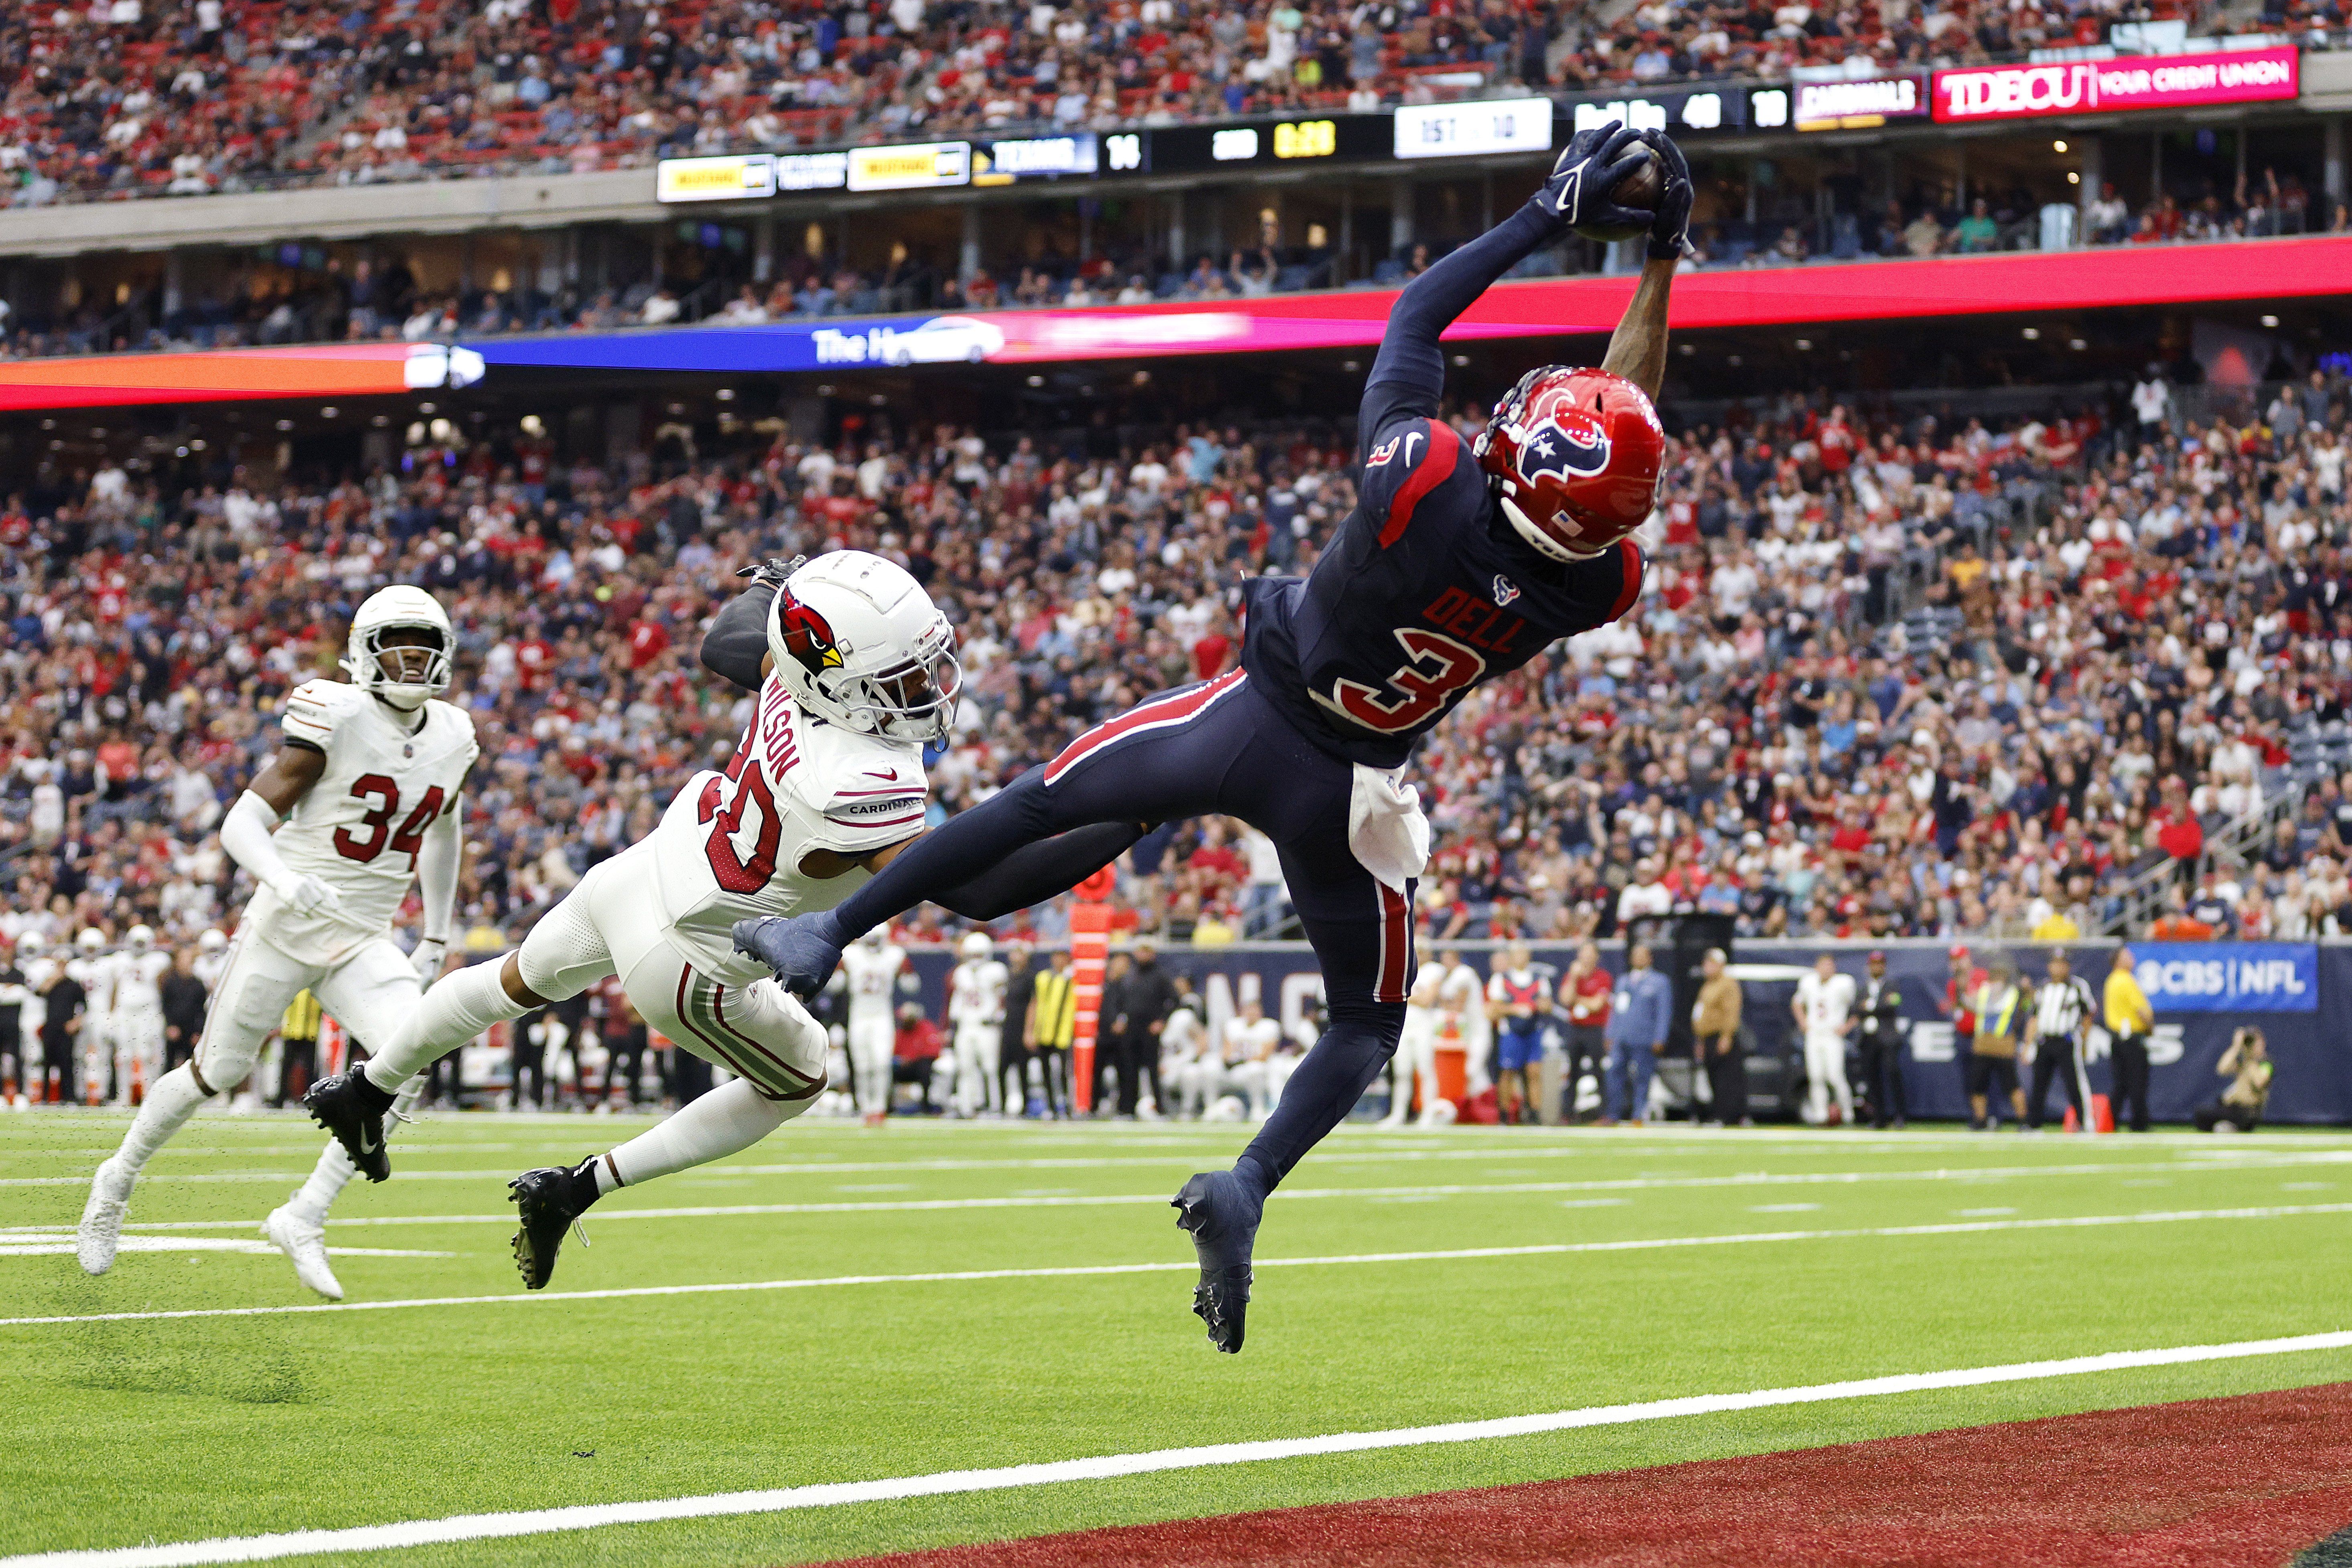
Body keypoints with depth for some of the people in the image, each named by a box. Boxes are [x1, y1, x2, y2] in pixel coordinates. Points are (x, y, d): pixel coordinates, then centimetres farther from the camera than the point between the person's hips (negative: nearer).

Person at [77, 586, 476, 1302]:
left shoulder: (453, 738, 3)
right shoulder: (336, 719, -16)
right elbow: (244, 821, -17)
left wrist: (436, 936, 22)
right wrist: (283, 880, -36)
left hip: (364, 942, 4)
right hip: (285, 928, -4)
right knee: (217, 1071, 8)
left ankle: (304, 1217, -13)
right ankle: (119, 1181, 36)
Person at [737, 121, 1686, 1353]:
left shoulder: (1424, 483, -30)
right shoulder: (1594, 587, -21)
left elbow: (1414, 316, -11)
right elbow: (1622, 433, -2)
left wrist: (1546, 219, -5)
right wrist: (1662, 258, 1)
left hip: (1247, 720, -1)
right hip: (1343, 790, 1)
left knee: (1036, 805, 18)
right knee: (1368, 1020, 19)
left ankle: (824, 937, 21)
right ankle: (1249, 1185, -5)